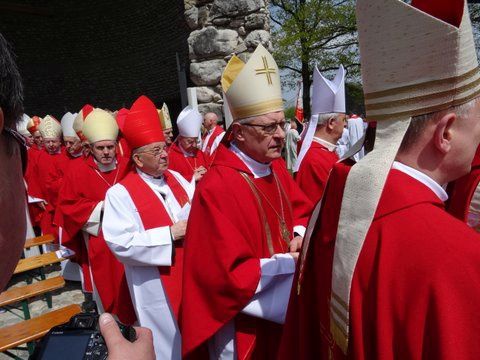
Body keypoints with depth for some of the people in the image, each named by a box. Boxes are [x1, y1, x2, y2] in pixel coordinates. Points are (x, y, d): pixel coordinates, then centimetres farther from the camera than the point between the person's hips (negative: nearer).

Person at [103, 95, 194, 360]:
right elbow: (121, 243, -22)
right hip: (155, 284, -5)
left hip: (189, 275, 6)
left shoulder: (176, 178, 4)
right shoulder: (120, 193, -14)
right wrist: (170, 233, -22)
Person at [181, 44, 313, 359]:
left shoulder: (275, 166, -2)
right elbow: (231, 275, -27)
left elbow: (303, 210, 11)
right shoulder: (216, 189, -28)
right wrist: (290, 262, -23)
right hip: (245, 324, -7)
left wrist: (298, 235, -10)